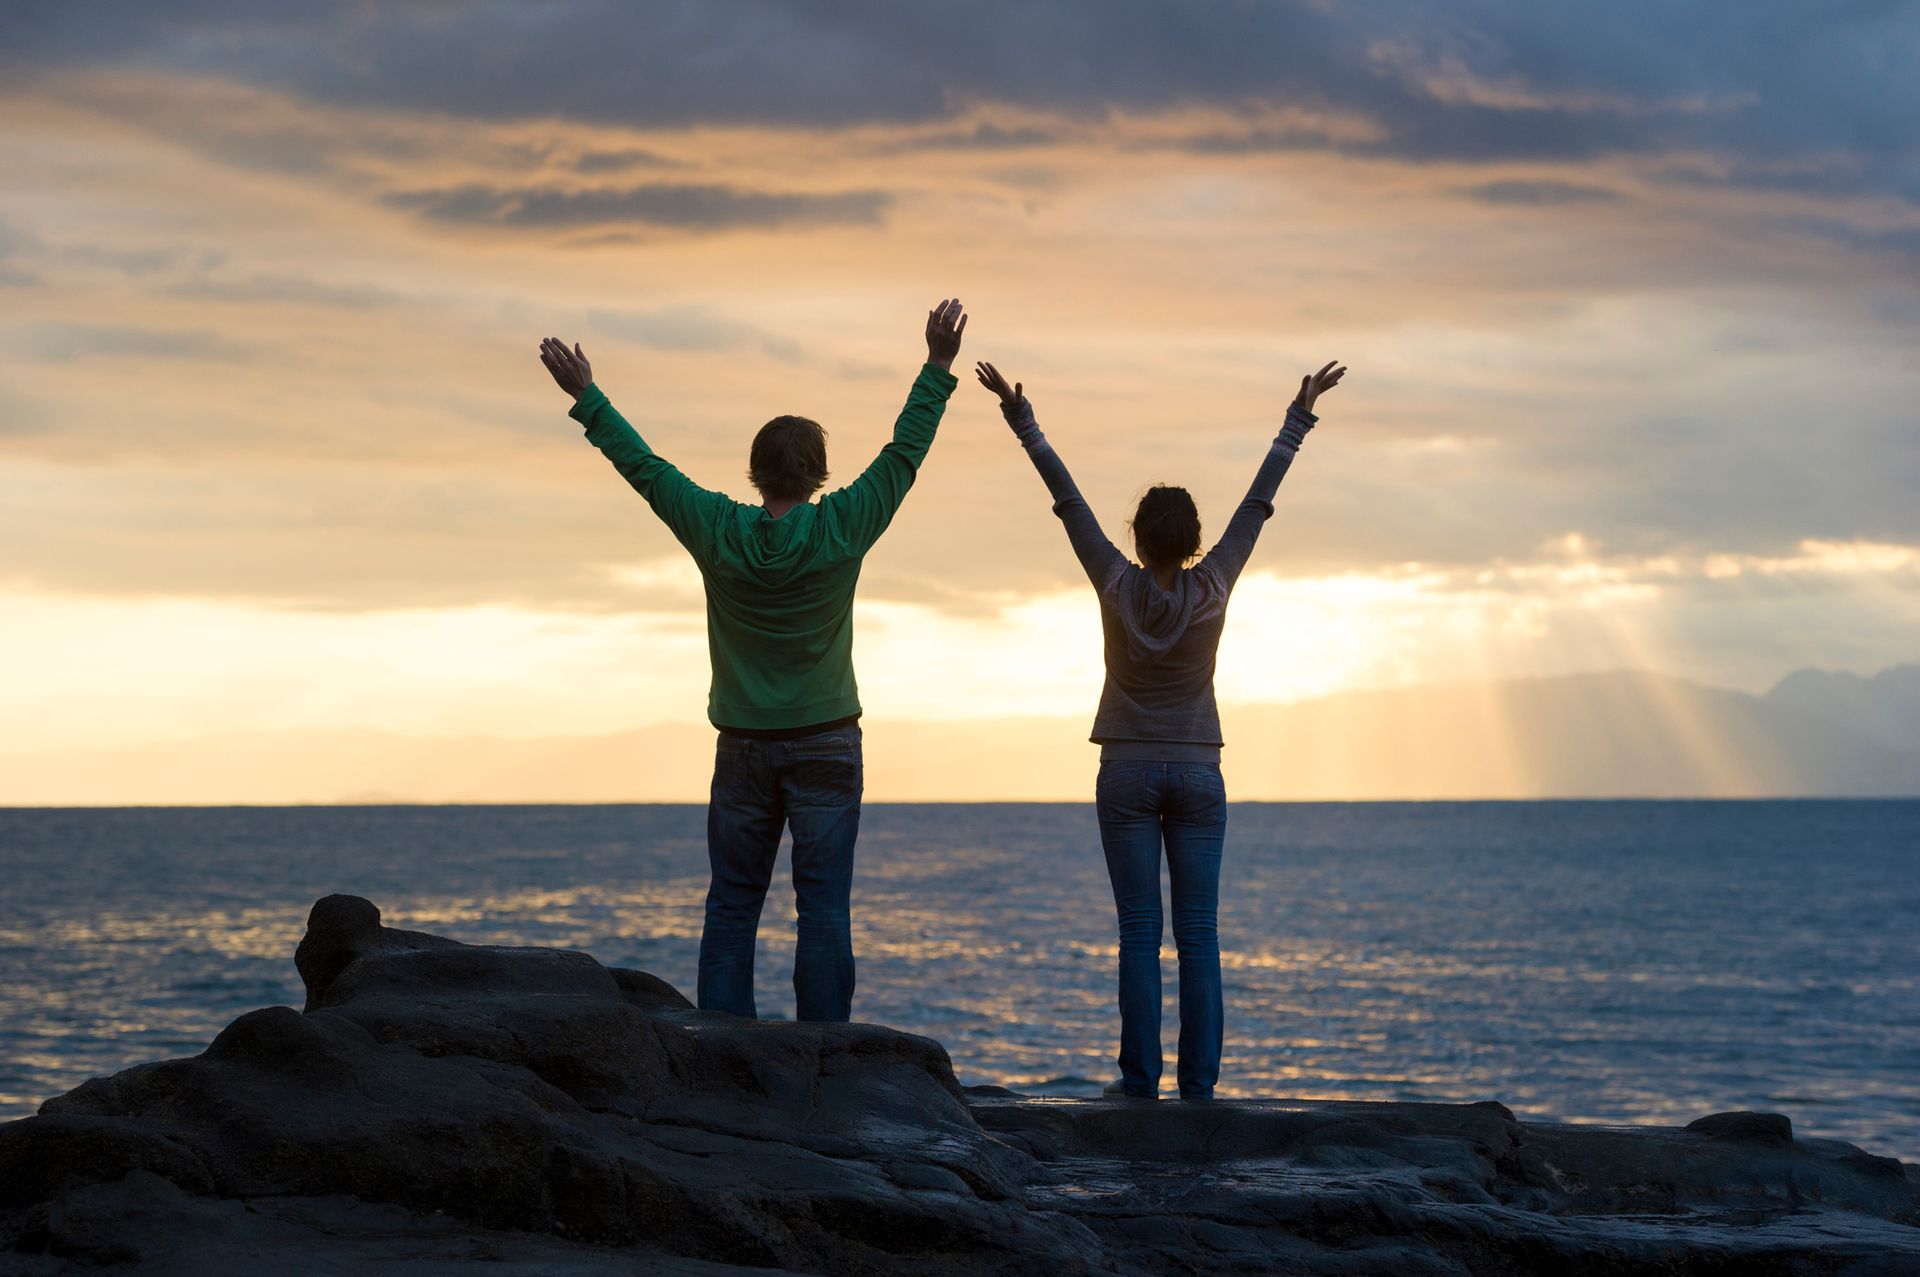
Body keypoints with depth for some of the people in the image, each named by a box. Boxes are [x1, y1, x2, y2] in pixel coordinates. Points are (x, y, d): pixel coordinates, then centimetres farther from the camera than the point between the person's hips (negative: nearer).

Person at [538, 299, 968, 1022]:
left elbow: (643, 466, 2)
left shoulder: (718, 532, -7)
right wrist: (938, 368, 2)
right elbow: (904, 453, -3)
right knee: (823, 909, -2)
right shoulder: (842, 530, -10)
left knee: (731, 906, 7)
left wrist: (587, 398, 12)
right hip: (825, 745, -2)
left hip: (743, 749, 2)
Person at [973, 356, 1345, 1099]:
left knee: (1139, 934, -2)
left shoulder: (1118, 586, -8)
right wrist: (1299, 416, 6)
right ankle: (1199, 1082, -3)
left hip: (1128, 773, -1)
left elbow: (1066, 495, -4)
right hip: (1198, 774, 1)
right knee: (1198, 936, 0)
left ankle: (1141, 1078, -5)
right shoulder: (1211, 590, -6)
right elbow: (1260, 497, 0)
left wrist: (1021, 418, 0)